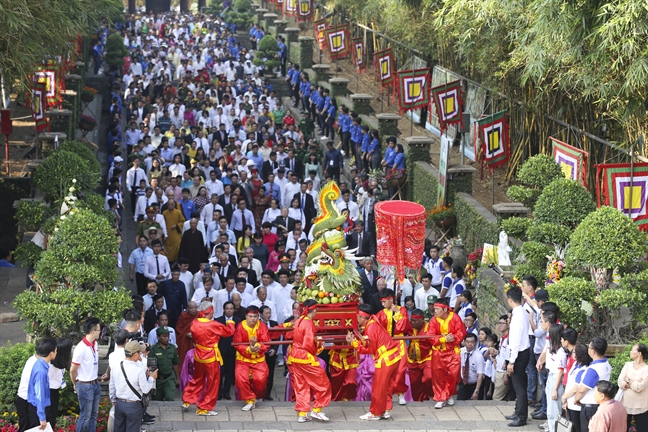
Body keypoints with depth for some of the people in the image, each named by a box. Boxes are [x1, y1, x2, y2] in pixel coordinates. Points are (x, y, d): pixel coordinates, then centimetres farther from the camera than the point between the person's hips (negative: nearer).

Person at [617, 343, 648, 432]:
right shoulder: (628, 365, 4)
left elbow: (639, 387, -20)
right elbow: (620, 383, -6)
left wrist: (627, 380, -8)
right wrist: (634, 383, -17)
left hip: (640, 407, -4)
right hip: (625, 404, 4)